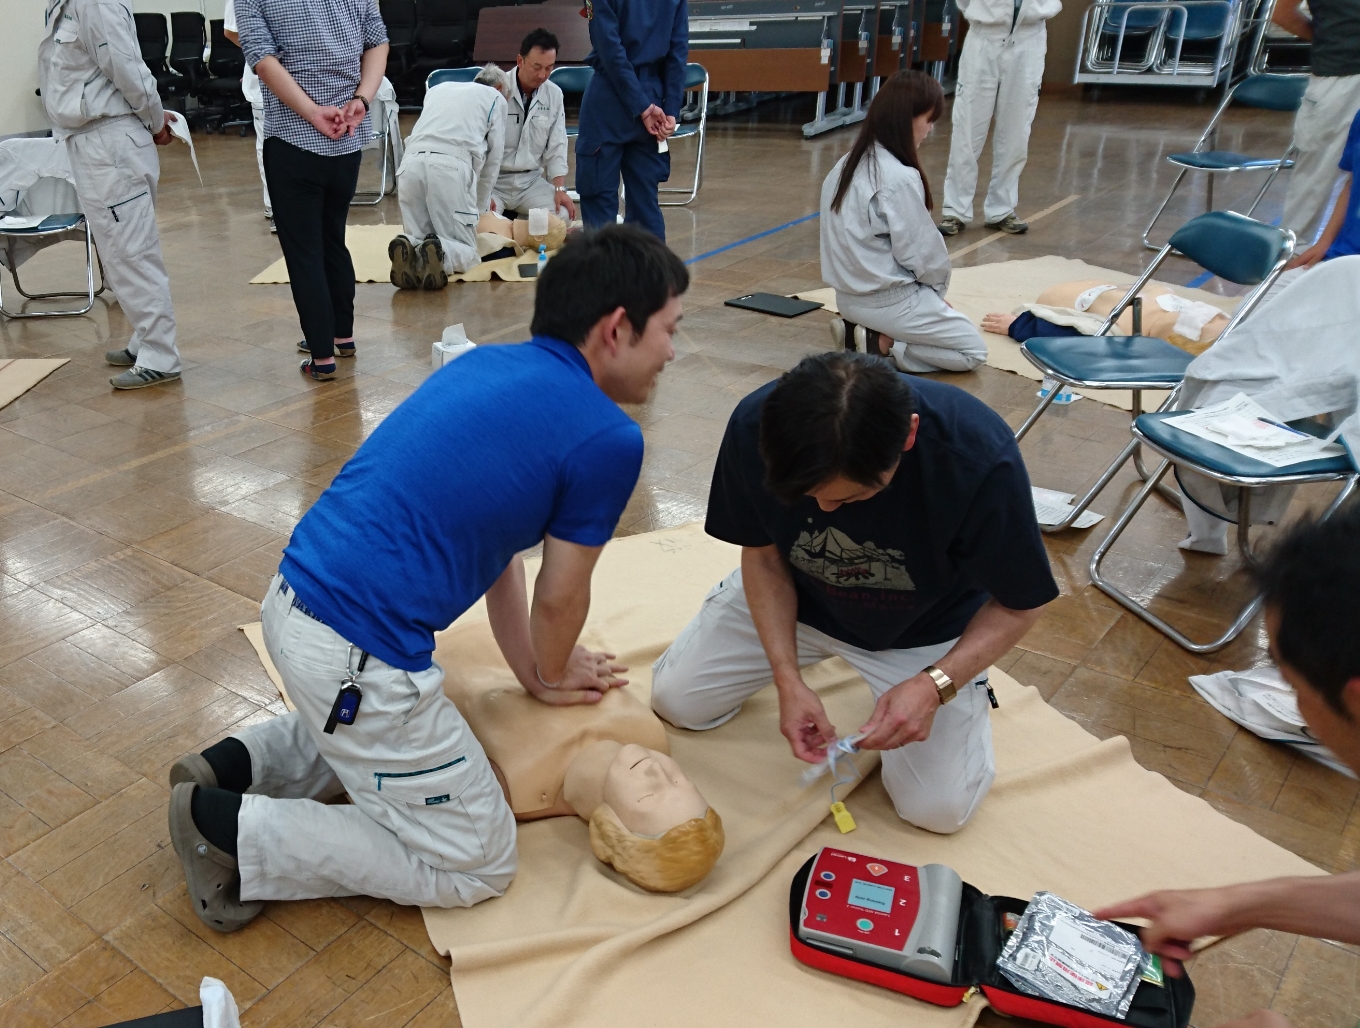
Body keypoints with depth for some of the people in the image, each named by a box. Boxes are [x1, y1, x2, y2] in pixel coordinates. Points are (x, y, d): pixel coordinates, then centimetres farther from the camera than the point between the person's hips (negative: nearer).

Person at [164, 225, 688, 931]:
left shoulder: (484, 364, 10)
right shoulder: (607, 439, -14)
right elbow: (560, 597, -2)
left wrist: (534, 673, 20)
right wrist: (553, 676, 19)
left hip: (291, 602, 9)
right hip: (356, 655, -9)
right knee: (476, 864, 9)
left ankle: (232, 765, 21)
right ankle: (231, 829, 4)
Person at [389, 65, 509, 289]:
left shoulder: (438, 88, 32)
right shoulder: (495, 97, 20)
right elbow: (492, 159, 18)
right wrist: (480, 206, 31)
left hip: (411, 163, 4)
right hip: (451, 166, -4)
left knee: (418, 238, 17)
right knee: (466, 252, 5)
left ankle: (408, 250, -17)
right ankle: (441, 253, -28)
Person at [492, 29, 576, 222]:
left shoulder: (554, 95, 1)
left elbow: (556, 147, 6)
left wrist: (560, 189, -5)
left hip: (531, 180, 4)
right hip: (493, 179, -4)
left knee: (563, 214, -16)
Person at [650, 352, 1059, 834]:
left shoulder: (982, 457, -38)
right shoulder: (754, 427, -31)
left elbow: (1019, 604, -21)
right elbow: (762, 554, -13)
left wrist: (935, 685, -34)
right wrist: (787, 678, -22)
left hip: (925, 629, -2)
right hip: (798, 597, 3)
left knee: (939, 809, -9)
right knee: (675, 699, 4)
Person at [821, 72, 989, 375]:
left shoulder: (848, 163, 2)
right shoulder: (900, 178, -24)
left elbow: (863, 239, 8)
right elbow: (922, 252, -16)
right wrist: (939, 285, 6)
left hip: (850, 294, 8)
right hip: (889, 300, -8)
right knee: (974, 351, 8)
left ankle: (857, 330, 9)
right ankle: (880, 344, -6)